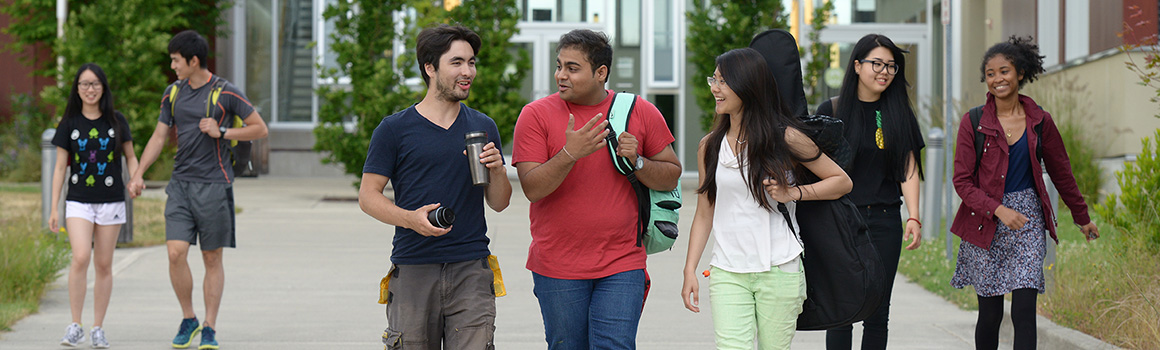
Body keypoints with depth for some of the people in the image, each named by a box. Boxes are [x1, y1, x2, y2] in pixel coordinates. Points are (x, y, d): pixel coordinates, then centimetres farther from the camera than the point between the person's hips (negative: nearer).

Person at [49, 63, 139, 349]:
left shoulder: (116, 121, 3)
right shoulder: (69, 123, 3)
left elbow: (130, 156, 12)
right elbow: (60, 167, 5)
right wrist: (54, 208, 1)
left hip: (111, 201, 1)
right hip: (79, 201, -1)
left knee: (104, 264, 4)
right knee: (80, 258, -17)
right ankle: (75, 326, -8)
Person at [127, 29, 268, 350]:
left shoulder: (225, 93, -4)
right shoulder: (172, 94, 10)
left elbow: (260, 129, 0)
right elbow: (159, 136, 17)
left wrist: (221, 132, -12)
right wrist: (139, 174, 9)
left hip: (214, 185, -4)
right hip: (180, 183, 4)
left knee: (212, 259, 2)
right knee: (176, 253, -7)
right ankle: (188, 320, 11)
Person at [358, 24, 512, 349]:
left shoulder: (483, 127, 13)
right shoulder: (394, 128, 3)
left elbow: (499, 203, 15)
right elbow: (368, 196, 2)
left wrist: (497, 170, -6)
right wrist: (410, 218, -15)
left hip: (471, 272, 2)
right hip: (413, 270, -2)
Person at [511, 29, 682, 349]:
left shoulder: (641, 113, 3)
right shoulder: (536, 115, -2)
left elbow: (671, 177, 8)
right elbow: (532, 188, -10)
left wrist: (637, 162, -11)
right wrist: (569, 154, -25)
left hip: (622, 264, 0)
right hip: (557, 268, 0)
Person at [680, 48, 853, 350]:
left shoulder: (785, 138, -1)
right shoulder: (709, 146, 9)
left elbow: (842, 181, 5)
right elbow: (704, 214, 12)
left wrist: (793, 193, -8)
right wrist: (690, 270, 4)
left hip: (779, 270, -2)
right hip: (727, 272, 2)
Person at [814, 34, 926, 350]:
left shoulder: (900, 113, 8)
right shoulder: (832, 111, 1)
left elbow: (908, 169, 4)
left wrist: (914, 218, -6)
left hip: (885, 221, 2)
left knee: (877, 314, 4)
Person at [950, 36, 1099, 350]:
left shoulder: (1039, 121, 3)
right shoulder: (973, 122, -2)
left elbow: (1061, 171, 15)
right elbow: (962, 181, -5)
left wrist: (1082, 217, 24)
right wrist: (999, 210, -18)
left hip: (1028, 221, 1)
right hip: (986, 224, -1)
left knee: (1025, 311, -9)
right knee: (990, 314, 5)